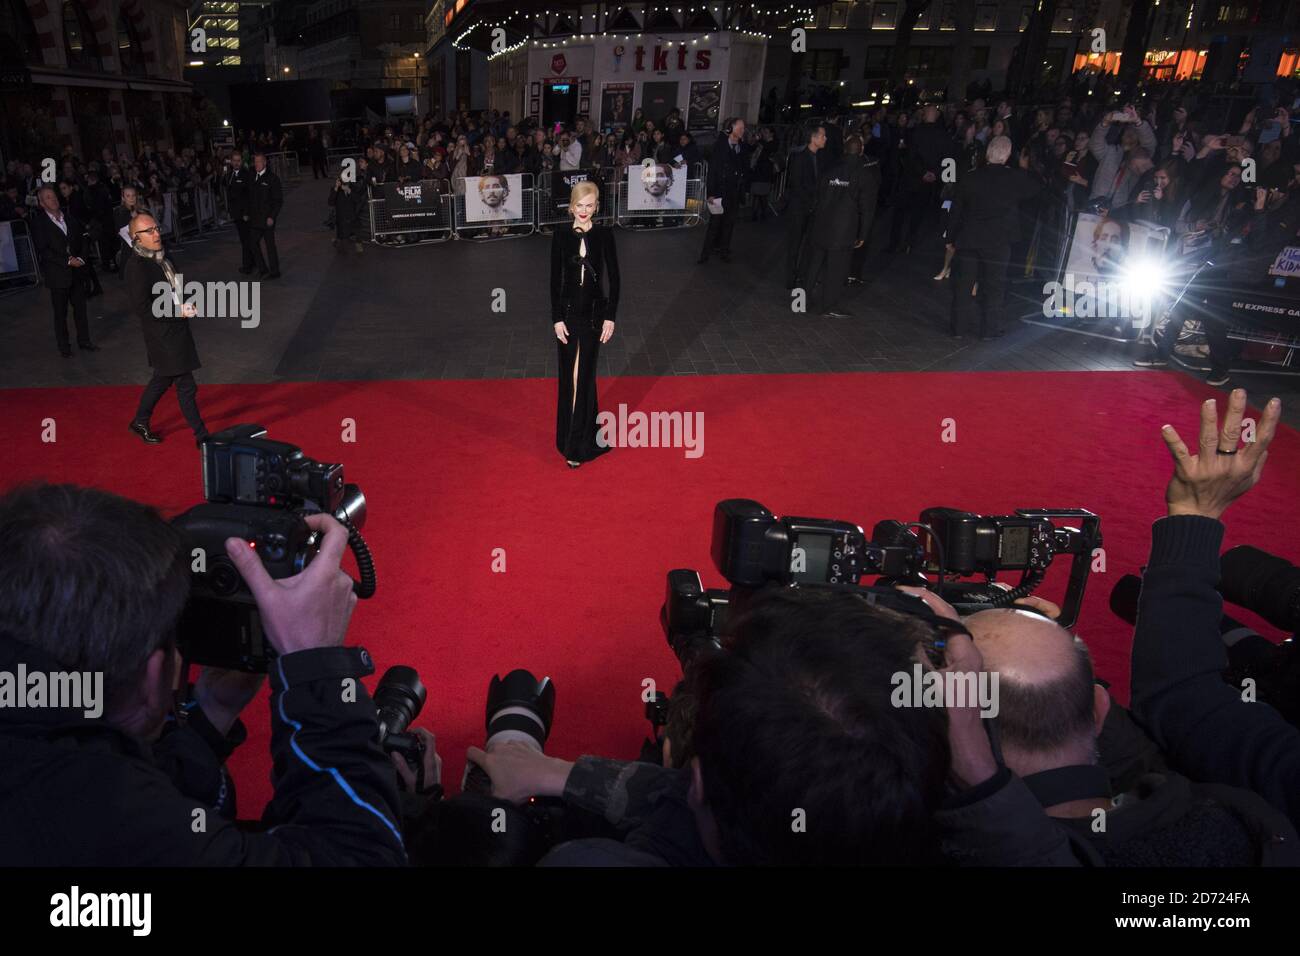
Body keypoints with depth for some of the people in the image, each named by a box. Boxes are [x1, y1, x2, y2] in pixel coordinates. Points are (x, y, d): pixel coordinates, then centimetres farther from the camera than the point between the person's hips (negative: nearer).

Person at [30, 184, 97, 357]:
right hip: (57, 275, -4)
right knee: (60, 312, 5)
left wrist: (80, 258, -4)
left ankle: (84, 341, 24)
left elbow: (82, 238, 12)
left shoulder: (68, 217, 9)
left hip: (76, 271, 4)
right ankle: (64, 346, 16)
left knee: (80, 308, 11)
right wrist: (68, 261, -16)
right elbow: (43, 251, -13)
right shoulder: (38, 222, -7)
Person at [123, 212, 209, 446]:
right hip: (162, 336, -9)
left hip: (175, 329, 9)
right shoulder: (136, 266, -20)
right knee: (186, 386, -2)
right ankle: (202, 436, 8)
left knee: (163, 378, 23)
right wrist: (178, 312, -20)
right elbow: (143, 308, -22)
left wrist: (185, 305, 4)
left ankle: (140, 422, 40)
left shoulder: (161, 256, 6)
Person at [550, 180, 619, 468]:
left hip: (594, 314, -1)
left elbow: (613, 277, -1)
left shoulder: (604, 235, -3)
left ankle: (578, 444, 13)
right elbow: (555, 279, 0)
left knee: (584, 376, 5)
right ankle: (572, 439, 18)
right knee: (569, 376, 6)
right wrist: (557, 318, -5)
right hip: (568, 312, 1)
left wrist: (610, 316, -5)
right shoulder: (561, 236, -1)